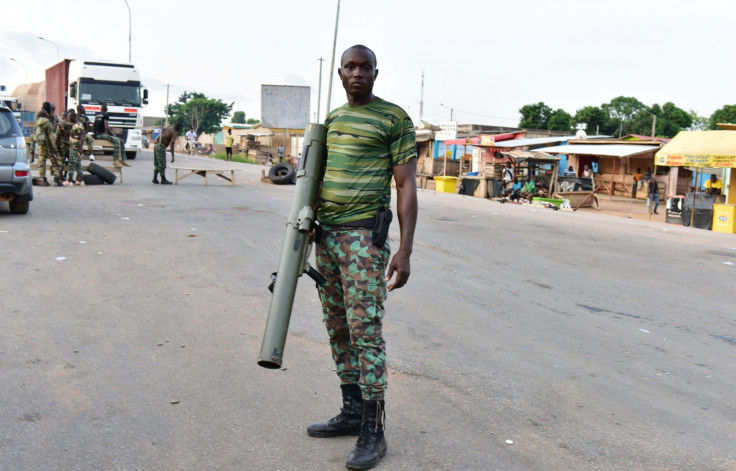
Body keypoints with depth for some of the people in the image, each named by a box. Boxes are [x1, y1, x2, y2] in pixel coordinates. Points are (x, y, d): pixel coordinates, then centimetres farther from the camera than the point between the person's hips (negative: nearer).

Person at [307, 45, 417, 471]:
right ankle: (352, 412, 22)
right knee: (338, 328, 11)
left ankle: (374, 432, -1)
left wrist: (405, 250, -14)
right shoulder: (332, 118, 17)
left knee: (366, 330, -8)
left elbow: (407, 187, -7)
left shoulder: (395, 119, -3)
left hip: (364, 235, -7)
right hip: (326, 235, 7)